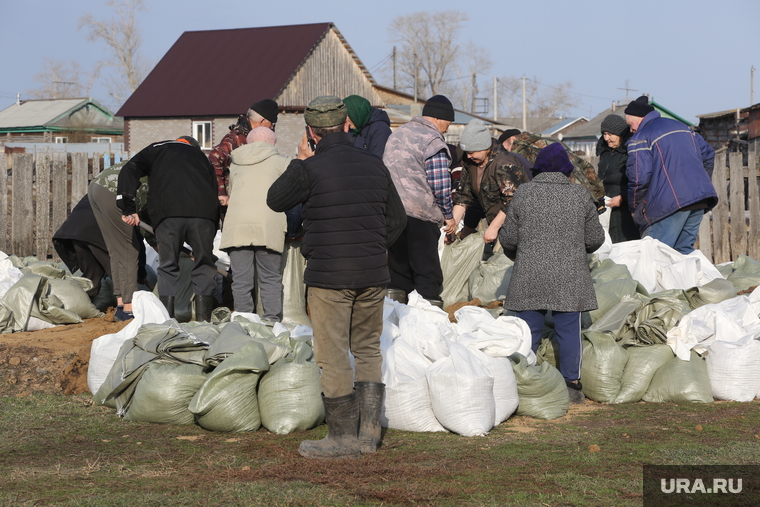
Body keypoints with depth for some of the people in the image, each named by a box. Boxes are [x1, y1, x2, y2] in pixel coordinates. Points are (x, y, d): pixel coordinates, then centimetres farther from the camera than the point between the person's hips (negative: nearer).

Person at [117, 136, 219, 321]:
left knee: (168, 267, 8)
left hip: (168, 213, -2)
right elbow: (215, 194, 28)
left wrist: (128, 209, 8)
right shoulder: (201, 157, 34)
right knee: (204, 266, 12)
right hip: (203, 214, 2)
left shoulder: (158, 148, 27)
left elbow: (129, 171, 10)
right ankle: (204, 319, 9)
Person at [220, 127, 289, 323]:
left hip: (236, 224, 2)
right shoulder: (280, 162, 15)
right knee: (271, 279, 1)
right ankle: (272, 320, -6)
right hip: (268, 225, -2)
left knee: (241, 279, 2)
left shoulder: (235, 164, 23)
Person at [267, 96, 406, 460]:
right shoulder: (375, 166, 6)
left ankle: (343, 436, 6)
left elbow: (275, 200, 7)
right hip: (373, 276, 5)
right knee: (368, 350, 16)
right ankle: (369, 432, 15)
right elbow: (397, 219, 14)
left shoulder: (308, 169, -11)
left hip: (328, 276, -5)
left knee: (333, 355, 2)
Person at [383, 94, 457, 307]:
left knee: (398, 268, 15)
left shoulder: (397, 133, 16)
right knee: (428, 273, -1)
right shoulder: (433, 141, -9)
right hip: (419, 215, -7)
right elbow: (440, 186, -13)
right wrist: (449, 216, -1)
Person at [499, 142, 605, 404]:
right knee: (569, 331, 6)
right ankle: (572, 385, 10)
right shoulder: (581, 195, 1)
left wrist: (515, 255, 23)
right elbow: (595, 239, 6)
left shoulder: (523, 193, -1)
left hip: (529, 277, 0)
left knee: (529, 331, 8)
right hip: (569, 278, 0)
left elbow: (508, 238, 2)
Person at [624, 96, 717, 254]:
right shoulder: (682, 127, 22)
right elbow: (708, 154, 25)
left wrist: (634, 206, 3)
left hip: (669, 203, -7)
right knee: (685, 250, 12)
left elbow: (640, 178, -11)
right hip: (700, 199, 8)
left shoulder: (640, 138, -2)